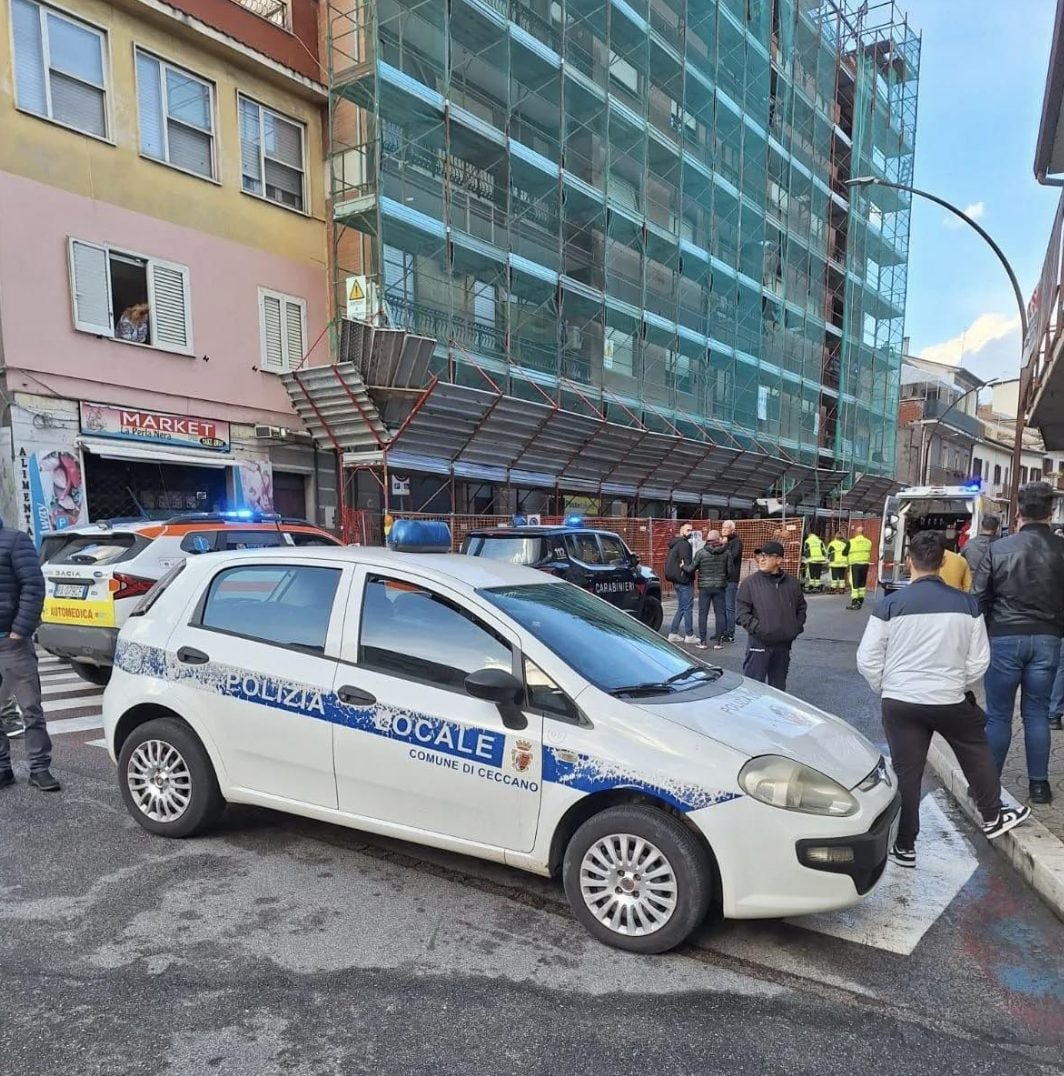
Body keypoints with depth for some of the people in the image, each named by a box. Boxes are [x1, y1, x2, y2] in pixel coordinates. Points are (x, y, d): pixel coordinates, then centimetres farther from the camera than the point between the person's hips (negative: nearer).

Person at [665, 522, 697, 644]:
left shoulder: (675, 544, 15)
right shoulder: (684, 544, -15)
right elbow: (688, 565, -21)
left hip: (676, 580, 10)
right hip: (684, 580, -10)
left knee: (681, 607, 16)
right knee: (688, 607, -2)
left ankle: (673, 633, 16)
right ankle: (689, 635, 3)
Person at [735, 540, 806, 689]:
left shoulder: (792, 583, 8)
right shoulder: (749, 583, -4)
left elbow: (801, 607, 21)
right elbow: (741, 613, -7)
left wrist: (798, 626, 8)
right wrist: (758, 628, -16)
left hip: (784, 645, 4)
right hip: (759, 645, -4)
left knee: (779, 686, 16)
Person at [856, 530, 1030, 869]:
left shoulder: (891, 604, -12)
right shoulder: (967, 604, -7)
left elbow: (867, 660, -8)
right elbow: (979, 660, 1)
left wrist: (884, 689, 10)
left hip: (900, 702, -1)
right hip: (951, 700, 1)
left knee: (906, 772, 9)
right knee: (977, 753, 28)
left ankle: (904, 846, 20)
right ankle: (992, 817, 46)